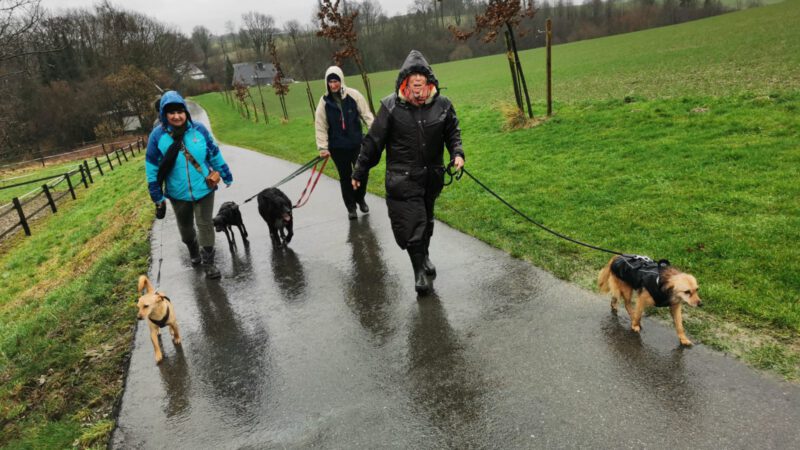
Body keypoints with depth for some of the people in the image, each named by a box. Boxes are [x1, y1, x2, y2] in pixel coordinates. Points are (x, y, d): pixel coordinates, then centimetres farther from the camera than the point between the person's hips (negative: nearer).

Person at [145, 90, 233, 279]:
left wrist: (225, 175, 9)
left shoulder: (199, 129, -9)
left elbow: (215, 155, 3)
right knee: (185, 226, 20)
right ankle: (193, 250, 48)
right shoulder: (157, 135, -10)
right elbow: (152, 167, -3)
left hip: (204, 188, -1)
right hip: (178, 193, 1)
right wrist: (157, 195, -1)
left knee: (205, 224, 0)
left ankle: (208, 262, 13)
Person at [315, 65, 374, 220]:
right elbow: (321, 126, -3)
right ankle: (351, 207, 24)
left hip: (357, 143, 0)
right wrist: (322, 147, -6)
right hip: (337, 146, 0)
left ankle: (360, 199, 34)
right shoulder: (325, 101, -4)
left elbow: (366, 114, -5)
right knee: (345, 177, 8)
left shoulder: (353, 95, -7)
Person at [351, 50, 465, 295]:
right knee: (411, 225, -5)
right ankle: (420, 270, 16)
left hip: (431, 176, 3)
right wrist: (359, 172, 1)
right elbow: (373, 142, -5)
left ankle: (424, 256, 46)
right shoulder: (391, 107, -12)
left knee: (426, 221, 20)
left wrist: (457, 153, -7)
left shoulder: (442, 105, -5)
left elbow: (453, 132, 12)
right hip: (402, 179, -3)